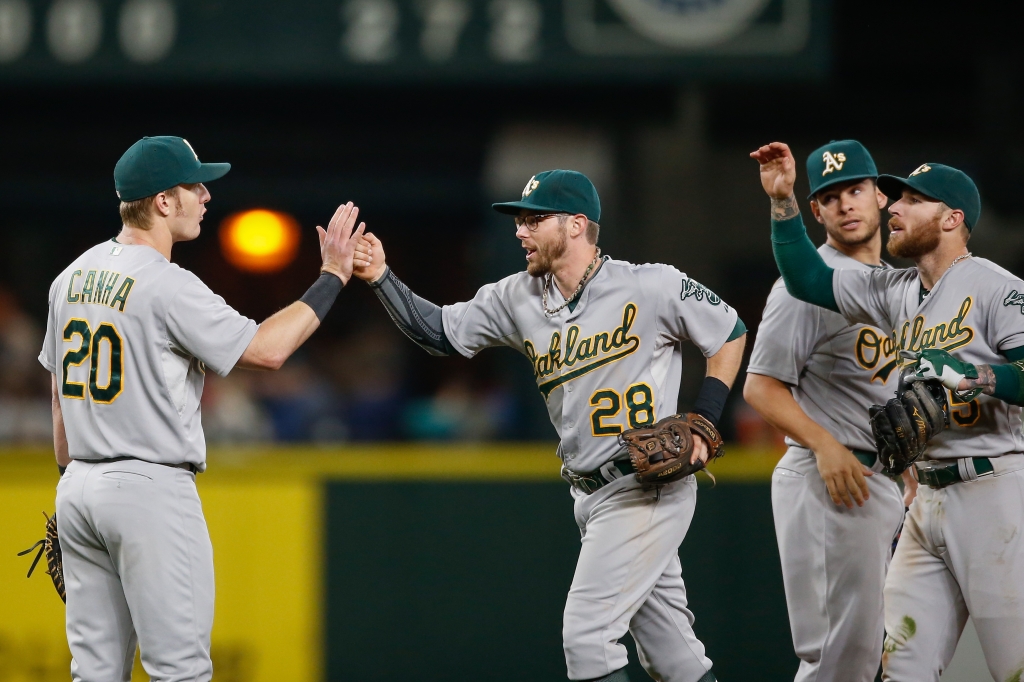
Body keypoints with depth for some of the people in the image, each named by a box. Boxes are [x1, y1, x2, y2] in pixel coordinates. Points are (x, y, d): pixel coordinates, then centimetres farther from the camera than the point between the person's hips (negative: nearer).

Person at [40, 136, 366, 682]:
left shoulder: (74, 276, 10)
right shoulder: (168, 286, -15)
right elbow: (266, 349, -14)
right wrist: (333, 277, -5)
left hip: (78, 489, 8)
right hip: (152, 490, -8)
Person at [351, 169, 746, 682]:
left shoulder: (652, 288, -11)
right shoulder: (518, 299, 6)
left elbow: (731, 333, 1)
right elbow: (439, 334, 8)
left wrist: (702, 423, -7)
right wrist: (380, 278, -5)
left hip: (647, 488, -7)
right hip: (590, 497, 7)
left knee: (586, 632, -14)